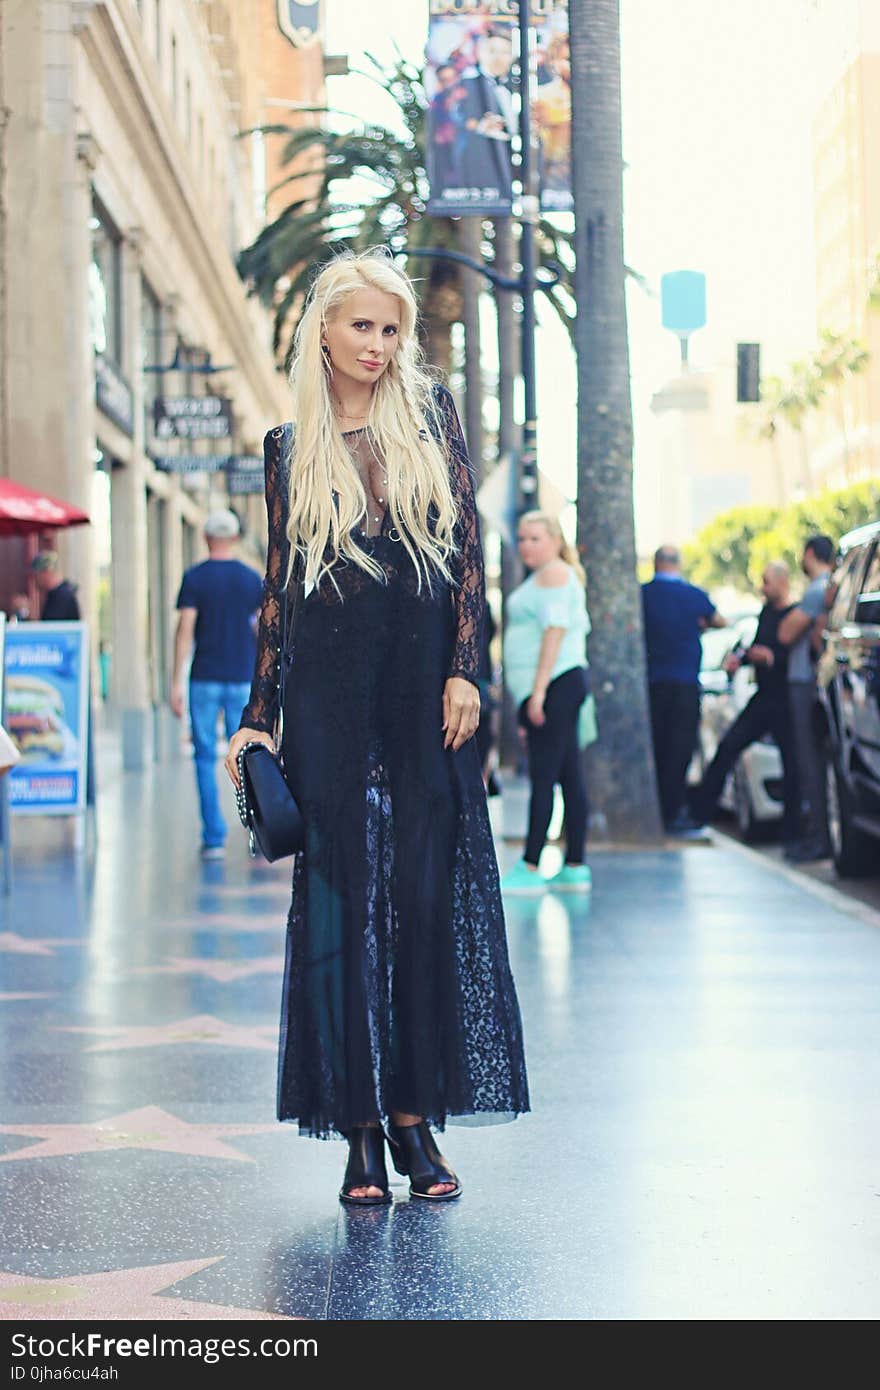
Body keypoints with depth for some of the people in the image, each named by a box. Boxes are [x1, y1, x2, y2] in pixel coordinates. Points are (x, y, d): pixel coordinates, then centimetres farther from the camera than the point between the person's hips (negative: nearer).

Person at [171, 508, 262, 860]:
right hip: (243, 677, 2)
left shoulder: (194, 578, -3)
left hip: (205, 679, -2)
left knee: (206, 758, 4)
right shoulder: (252, 578, 4)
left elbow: (185, 630, -8)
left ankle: (214, 838, 1)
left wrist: (176, 682, -6)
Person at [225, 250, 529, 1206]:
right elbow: (278, 588, 10)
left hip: (426, 674, 0)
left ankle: (415, 1113, 7)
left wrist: (464, 668, -7)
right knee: (341, 893, -1)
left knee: (430, 891, -1)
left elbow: (469, 548, 3)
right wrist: (256, 717, 6)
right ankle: (360, 1126, 5)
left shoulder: (428, 412, 8)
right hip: (331, 684, 0)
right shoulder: (292, 446, 9)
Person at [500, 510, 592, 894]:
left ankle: (530, 867, -13)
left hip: (555, 684, -10)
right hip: (561, 686, 10)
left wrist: (539, 690, -21)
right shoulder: (542, 577, 24)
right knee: (569, 777, 7)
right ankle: (575, 867, 7)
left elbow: (555, 629, -16)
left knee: (543, 776, -11)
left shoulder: (554, 572, -6)